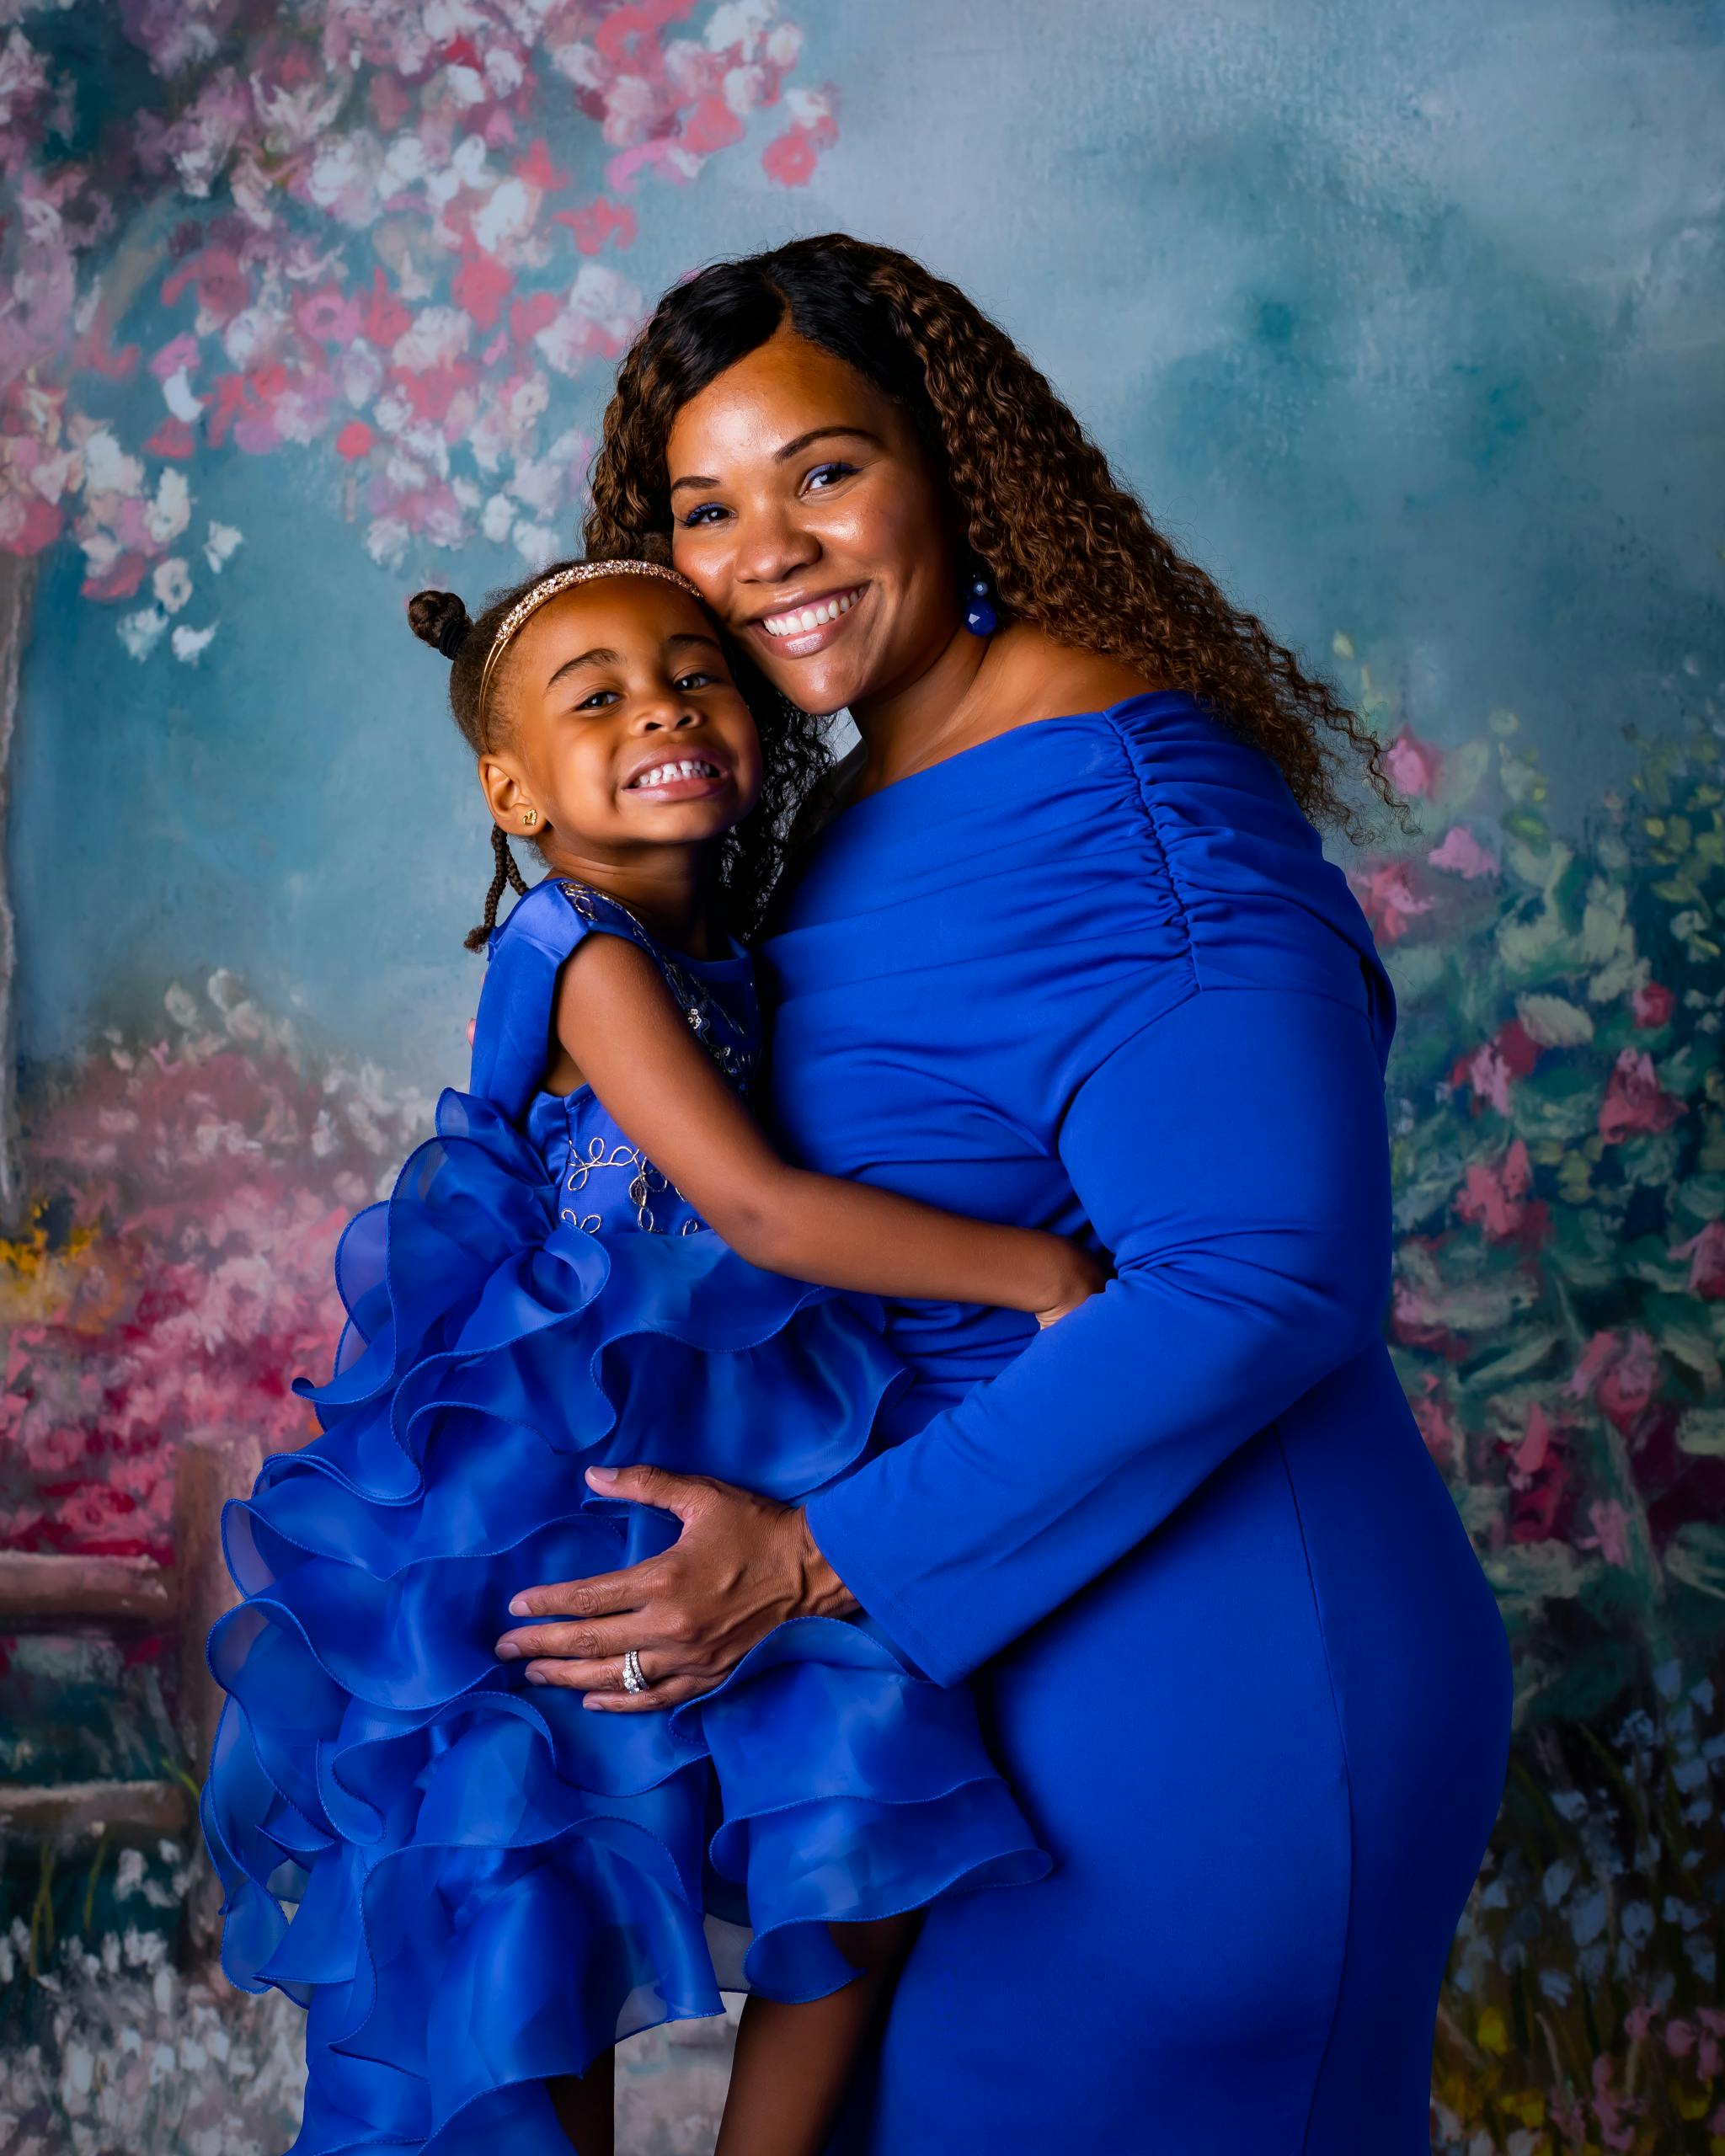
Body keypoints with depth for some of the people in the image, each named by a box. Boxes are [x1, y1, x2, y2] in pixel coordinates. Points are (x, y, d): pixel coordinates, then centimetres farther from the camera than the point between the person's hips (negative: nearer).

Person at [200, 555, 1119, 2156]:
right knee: (555, 1923, 3)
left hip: (720, 1456, 8)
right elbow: (756, 1208, -24)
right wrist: (1039, 1271, -21)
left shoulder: (714, 953, 10)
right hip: (562, 1477, -8)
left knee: (874, 1857, 5)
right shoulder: (588, 953, -15)